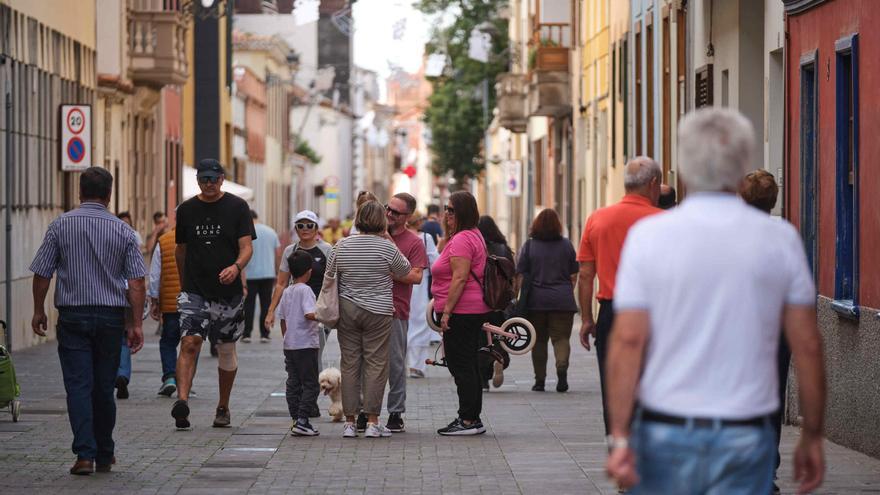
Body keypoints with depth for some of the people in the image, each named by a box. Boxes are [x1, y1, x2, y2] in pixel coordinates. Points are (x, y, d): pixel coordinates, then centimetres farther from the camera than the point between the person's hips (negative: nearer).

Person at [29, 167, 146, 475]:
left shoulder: (61, 226, -3)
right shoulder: (123, 231, 0)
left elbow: (42, 273, -1)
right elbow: (136, 281, -3)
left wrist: (39, 311, 11)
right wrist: (136, 323, 1)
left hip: (72, 316, -1)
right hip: (111, 316, 2)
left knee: (78, 386, -2)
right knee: (104, 388, 11)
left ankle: (85, 454, -13)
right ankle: (104, 456, 19)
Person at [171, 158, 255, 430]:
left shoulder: (237, 207, 0)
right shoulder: (186, 209, 7)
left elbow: (247, 247, -6)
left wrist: (237, 267, -26)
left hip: (229, 291, 0)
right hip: (194, 291, 0)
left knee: (226, 350, 10)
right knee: (189, 343, -17)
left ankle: (223, 407, 26)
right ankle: (182, 402, -30)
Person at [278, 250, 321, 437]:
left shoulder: (287, 291, 11)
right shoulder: (305, 290, -11)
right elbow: (309, 314, -24)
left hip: (289, 345, 7)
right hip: (306, 345, -7)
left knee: (293, 384, 9)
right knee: (310, 385, -3)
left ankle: (296, 420, 10)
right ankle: (302, 421, -10)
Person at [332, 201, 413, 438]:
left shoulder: (341, 246, 3)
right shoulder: (386, 247, -8)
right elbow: (405, 271, 7)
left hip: (347, 310, 3)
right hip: (378, 312, -3)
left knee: (350, 363, 6)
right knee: (375, 363, 1)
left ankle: (349, 421, 7)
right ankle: (372, 421, -1)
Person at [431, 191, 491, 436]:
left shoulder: (462, 239, -16)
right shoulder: (475, 236, 18)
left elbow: (460, 278, -22)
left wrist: (447, 310, -21)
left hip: (461, 312, -11)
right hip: (476, 311, 11)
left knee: (461, 366, -7)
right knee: (470, 366, 13)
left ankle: (468, 420, -6)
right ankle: (473, 418, 17)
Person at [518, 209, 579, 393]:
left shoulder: (529, 246, -1)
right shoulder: (566, 245, 3)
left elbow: (521, 276, -2)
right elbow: (573, 276, 6)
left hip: (536, 301, 0)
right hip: (562, 300, 0)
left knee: (539, 339, 8)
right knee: (561, 337, 2)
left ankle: (539, 380, 8)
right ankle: (562, 366, -25)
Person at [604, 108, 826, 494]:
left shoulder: (648, 235, -5)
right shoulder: (780, 240, -1)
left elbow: (628, 340, -10)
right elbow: (807, 346, -1)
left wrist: (620, 437, -9)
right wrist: (811, 437, 8)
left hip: (664, 433, 0)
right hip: (745, 438, 0)